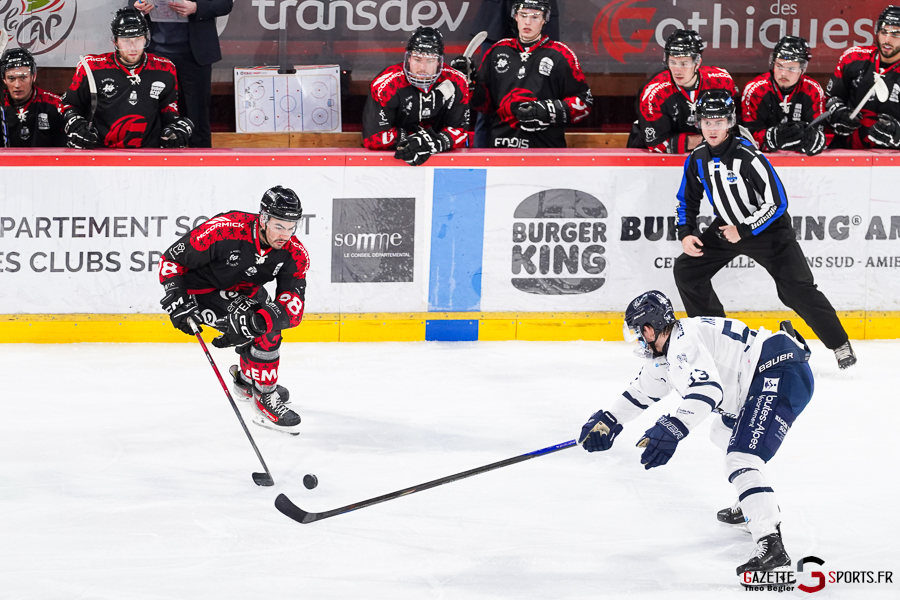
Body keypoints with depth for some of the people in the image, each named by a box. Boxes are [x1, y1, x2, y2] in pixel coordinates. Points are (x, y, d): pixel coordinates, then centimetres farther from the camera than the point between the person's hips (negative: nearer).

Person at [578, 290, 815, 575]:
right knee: (723, 434, 31)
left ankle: (771, 546, -34)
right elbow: (641, 390, 31)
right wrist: (606, 420, 21)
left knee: (741, 461, -22)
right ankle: (753, 506, 45)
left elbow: (707, 391, -30)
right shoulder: (665, 353, 18)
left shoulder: (684, 342, -16)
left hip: (781, 377, -12)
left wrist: (671, 430, -38)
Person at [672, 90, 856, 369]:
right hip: (727, 227, 7)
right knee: (686, 270, 1)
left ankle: (839, 344, -6)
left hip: (767, 228, -7)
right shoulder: (697, 159, -6)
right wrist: (686, 233, -5)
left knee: (796, 288, -15)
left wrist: (744, 231, -25)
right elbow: (687, 200, 10)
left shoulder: (748, 156, -26)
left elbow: (778, 203, -26)